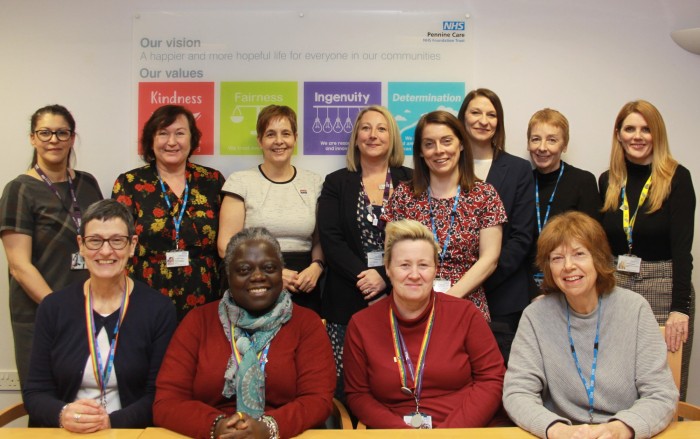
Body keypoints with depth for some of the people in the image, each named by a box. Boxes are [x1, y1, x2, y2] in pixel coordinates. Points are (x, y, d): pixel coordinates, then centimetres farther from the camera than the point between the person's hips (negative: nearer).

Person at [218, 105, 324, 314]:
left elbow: (321, 240, 11)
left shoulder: (314, 182, 7)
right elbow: (226, 245, -5)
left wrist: (316, 267, -10)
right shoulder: (240, 181, -1)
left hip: (303, 290, 2)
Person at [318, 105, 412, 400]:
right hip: (346, 302, 0)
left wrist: (385, 278, -10)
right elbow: (330, 239, 0)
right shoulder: (336, 183, 10)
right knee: (344, 387, -1)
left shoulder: (410, 182, 8)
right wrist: (363, 275, -12)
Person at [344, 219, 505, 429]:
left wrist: (450, 431, -12)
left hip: (461, 431, 0)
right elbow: (357, 395, 4)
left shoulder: (465, 314, 1)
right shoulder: (361, 325, 2)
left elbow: (492, 378, 1)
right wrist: (404, 432, -11)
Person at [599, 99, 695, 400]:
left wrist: (680, 306, -19)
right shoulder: (608, 181, 7)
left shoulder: (676, 178, -6)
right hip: (614, 287, 4)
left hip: (662, 288, -4)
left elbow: (682, 245, -13)